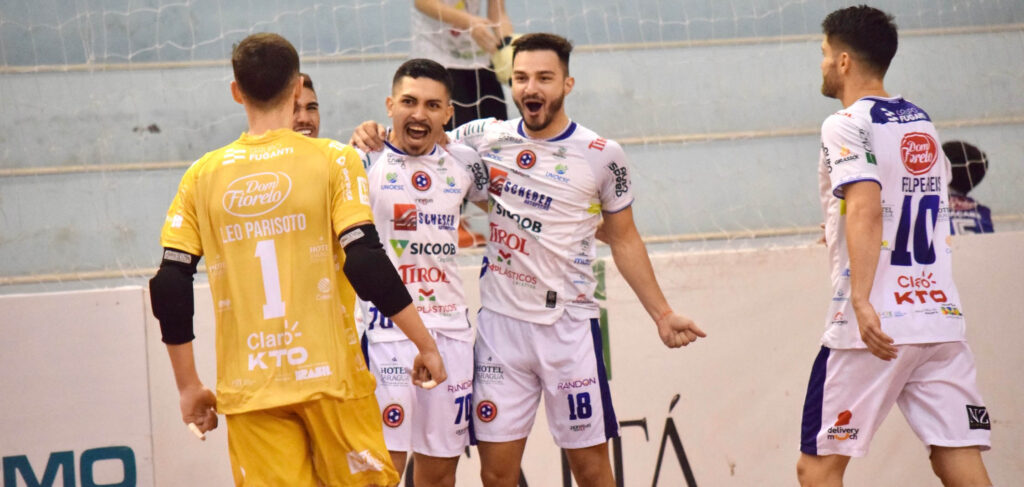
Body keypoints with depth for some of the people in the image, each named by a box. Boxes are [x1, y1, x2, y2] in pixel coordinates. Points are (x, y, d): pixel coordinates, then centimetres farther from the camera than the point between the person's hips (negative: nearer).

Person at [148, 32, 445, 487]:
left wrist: (188, 386, 11)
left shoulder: (203, 175, 5)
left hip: (248, 391, 2)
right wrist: (426, 344, -2)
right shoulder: (332, 160, -3)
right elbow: (366, 263, -11)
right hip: (329, 376, -2)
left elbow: (170, 288, 2)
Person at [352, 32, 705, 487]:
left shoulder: (602, 156, -1)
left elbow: (624, 240, 9)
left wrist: (662, 314, 6)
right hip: (499, 319, 2)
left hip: (569, 324, -2)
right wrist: (373, 136, -4)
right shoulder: (486, 138, 3)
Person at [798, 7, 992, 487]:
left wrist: (861, 299, -30)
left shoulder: (847, 126, -6)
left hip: (873, 326, -7)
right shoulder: (923, 124, 17)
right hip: (941, 319, 7)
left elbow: (866, 208, -21)